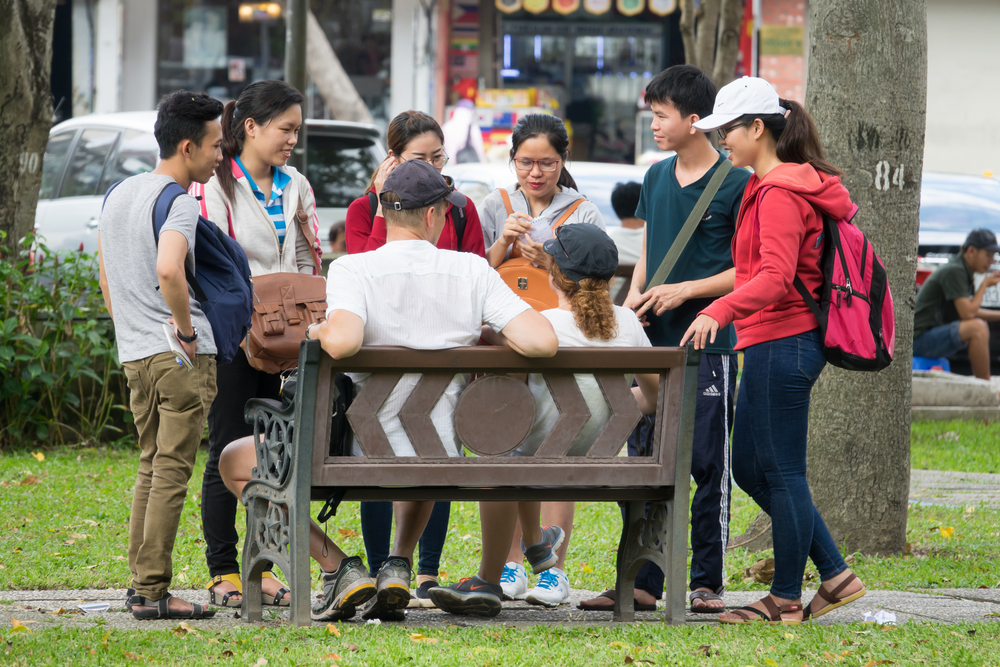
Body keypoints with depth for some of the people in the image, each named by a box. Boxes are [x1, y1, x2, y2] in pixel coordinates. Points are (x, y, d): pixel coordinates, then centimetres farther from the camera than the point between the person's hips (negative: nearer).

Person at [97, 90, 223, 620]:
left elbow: (106, 274, 20)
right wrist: (187, 329, -19)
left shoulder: (118, 194, 13)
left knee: (151, 467, 15)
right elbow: (168, 270, -31)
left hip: (134, 354, 8)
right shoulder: (178, 203, -14)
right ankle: (153, 591, -6)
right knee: (172, 471, -5)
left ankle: (140, 584, 16)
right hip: (181, 356, -8)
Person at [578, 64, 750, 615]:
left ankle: (708, 583, 6)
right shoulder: (657, 178, 13)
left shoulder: (736, 185, -6)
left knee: (708, 465, -1)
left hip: (708, 342, -6)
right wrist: (636, 292, 3)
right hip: (653, 341, 6)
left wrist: (684, 291, -13)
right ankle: (643, 581, 9)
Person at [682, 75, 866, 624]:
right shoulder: (799, 184, 17)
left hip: (781, 344, -11)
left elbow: (775, 276, -26)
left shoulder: (779, 193, -15)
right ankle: (835, 575, 15)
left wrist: (718, 311, -37)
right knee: (748, 468, 13)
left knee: (781, 472, -3)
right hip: (777, 343, 11)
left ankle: (786, 600, 4)